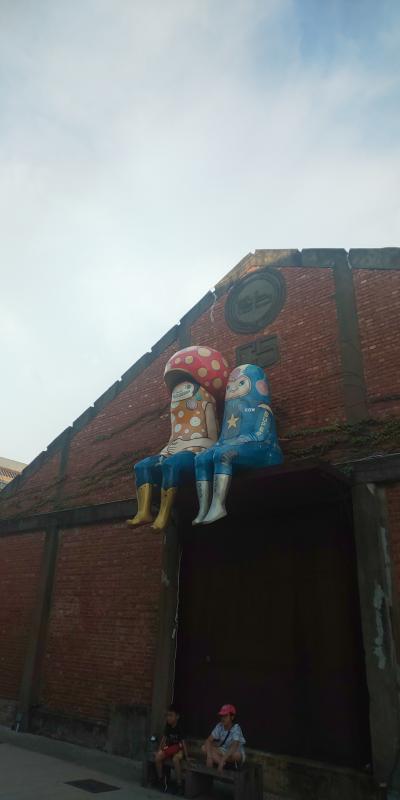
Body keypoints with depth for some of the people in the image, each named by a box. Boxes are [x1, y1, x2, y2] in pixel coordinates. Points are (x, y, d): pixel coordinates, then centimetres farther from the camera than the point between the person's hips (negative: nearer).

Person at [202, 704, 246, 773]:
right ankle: (224, 764, -24)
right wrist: (209, 756, -30)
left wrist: (222, 760, -45)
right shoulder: (219, 726, -11)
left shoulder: (236, 728, -25)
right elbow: (208, 741, -13)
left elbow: (234, 747, -38)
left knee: (235, 754, -41)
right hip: (224, 751, 5)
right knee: (204, 748, -16)